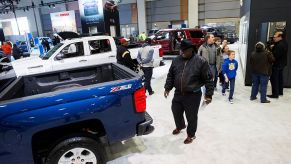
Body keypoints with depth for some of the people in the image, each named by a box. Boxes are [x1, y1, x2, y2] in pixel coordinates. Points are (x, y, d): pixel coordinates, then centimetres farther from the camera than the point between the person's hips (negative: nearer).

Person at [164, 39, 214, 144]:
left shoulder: (201, 61, -12)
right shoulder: (177, 60, 2)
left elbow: (208, 79, -9)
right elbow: (170, 75, 12)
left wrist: (208, 94, -9)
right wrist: (167, 88, 9)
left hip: (193, 95, -5)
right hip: (178, 93, 5)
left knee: (191, 116, 8)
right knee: (176, 112, 20)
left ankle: (191, 135, 34)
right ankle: (180, 126, 51)